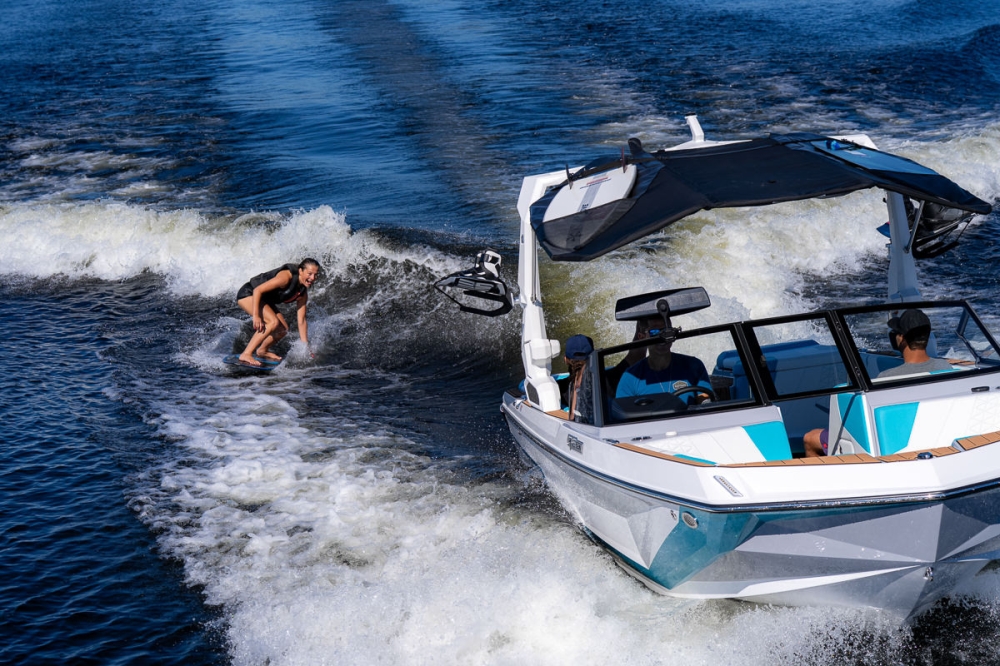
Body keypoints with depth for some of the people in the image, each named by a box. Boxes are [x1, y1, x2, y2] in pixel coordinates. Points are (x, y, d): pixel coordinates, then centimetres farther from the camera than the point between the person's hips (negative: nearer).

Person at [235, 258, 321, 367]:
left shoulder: (302, 293, -3)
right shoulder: (286, 277, -29)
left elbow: (301, 322, 1)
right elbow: (257, 290, -30)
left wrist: (306, 348, -3)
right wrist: (255, 316, -33)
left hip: (264, 299, 9)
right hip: (248, 293, -9)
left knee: (283, 329, 2)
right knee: (273, 322, -26)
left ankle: (262, 350, 28)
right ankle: (246, 354, -25)